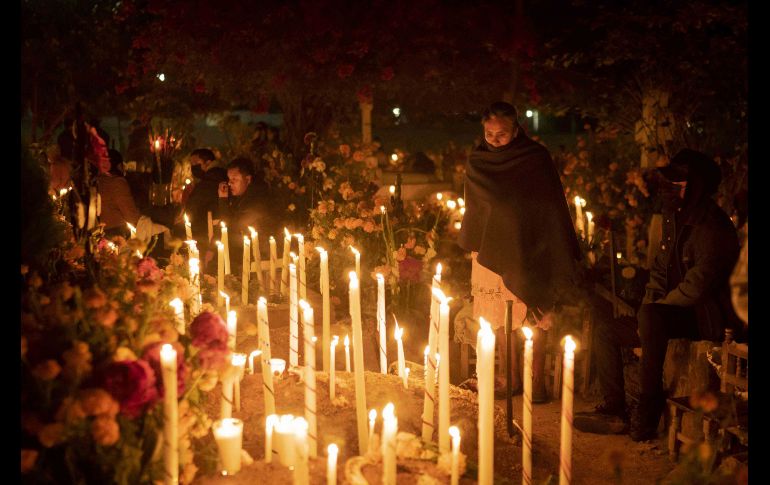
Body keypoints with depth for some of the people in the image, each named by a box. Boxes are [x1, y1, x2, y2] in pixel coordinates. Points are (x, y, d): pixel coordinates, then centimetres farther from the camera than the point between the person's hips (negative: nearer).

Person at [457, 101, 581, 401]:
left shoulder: (537, 159, -7)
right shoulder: (477, 162, 3)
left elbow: (553, 207, -4)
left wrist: (564, 256, -4)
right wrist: (472, 246, 12)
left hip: (529, 252, -3)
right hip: (492, 250, 3)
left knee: (535, 320, -1)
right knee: (499, 320, 4)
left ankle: (537, 380, 7)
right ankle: (512, 378, 15)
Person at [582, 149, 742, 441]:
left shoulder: (712, 227, -17)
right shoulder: (674, 219, 12)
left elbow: (697, 285, -25)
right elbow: (660, 270, 20)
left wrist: (650, 310, -15)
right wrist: (645, 311, 3)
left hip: (707, 319, -10)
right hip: (674, 315, 10)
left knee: (652, 316, -37)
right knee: (605, 330, 5)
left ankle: (649, 410, -29)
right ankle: (614, 409, 3)